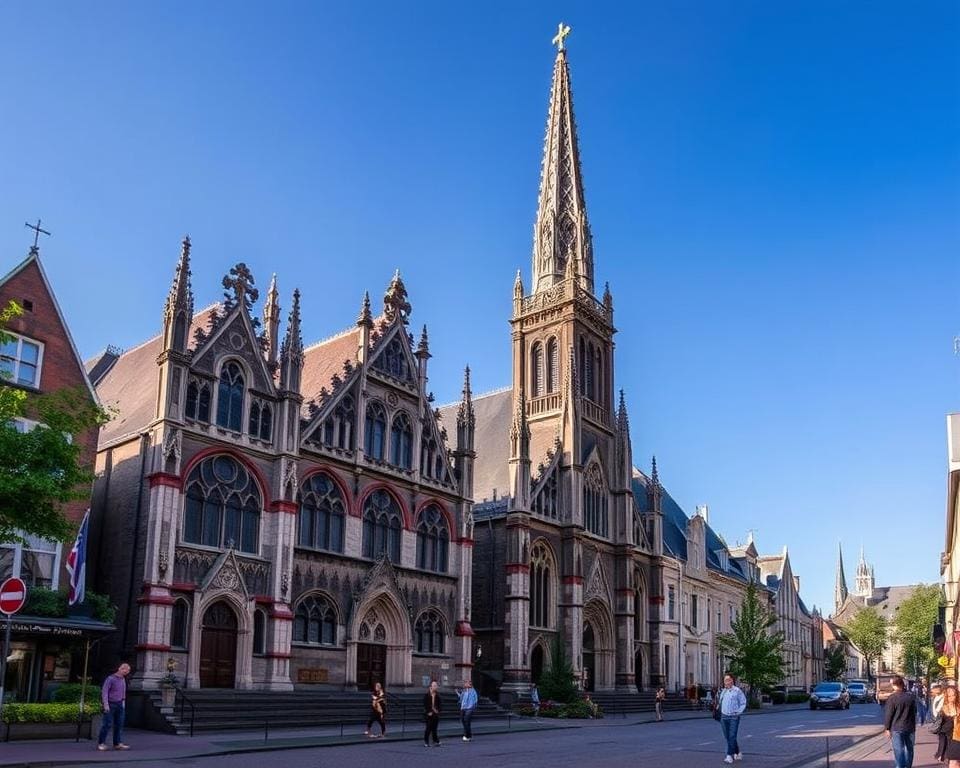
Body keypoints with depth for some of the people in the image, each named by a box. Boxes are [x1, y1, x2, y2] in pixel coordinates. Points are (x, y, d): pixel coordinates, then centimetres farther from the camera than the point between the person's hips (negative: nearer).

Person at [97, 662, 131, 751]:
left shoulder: (123, 679, 13)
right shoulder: (110, 678, -10)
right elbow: (104, 691, -14)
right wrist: (106, 705, -19)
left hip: (120, 705, 7)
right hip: (111, 705, -7)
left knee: (119, 724, 4)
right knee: (107, 724, -6)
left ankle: (118, 743, 8)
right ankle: (101, 743, 3)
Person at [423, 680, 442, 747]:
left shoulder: (437, 695, 7)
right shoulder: (427, 695, -6)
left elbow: (439, 704, 10)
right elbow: (425, 704, -7)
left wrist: (438, 710, -3)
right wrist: (428, 712, -13)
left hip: (436, 713, 4)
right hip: (429, 714, -3)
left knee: (434, 728, 5)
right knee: (428, 728, -1)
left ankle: (436, 741, 8)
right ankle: (426, 742, 9)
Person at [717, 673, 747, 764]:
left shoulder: (737, 691, -5)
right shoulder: (723, 691, 12)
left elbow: (743, 703, -1)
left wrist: (738, 712, -8)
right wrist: (718, 707, 9)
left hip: (734, 717, -6)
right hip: (724, 717, 6)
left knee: (732, 737, -10)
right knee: (727, 737, 9)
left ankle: (729, 756, -9)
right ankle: (737, 753, 25)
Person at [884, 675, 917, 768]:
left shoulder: (892, 697, -13)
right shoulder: (911, 696, 2)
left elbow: (888, 714, -10)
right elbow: (915, 711, 15)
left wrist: (887, 728, -1)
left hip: (897, 728, -5)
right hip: (910, 727, 5)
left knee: (899, 750, -4)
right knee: (909, 749, 17)